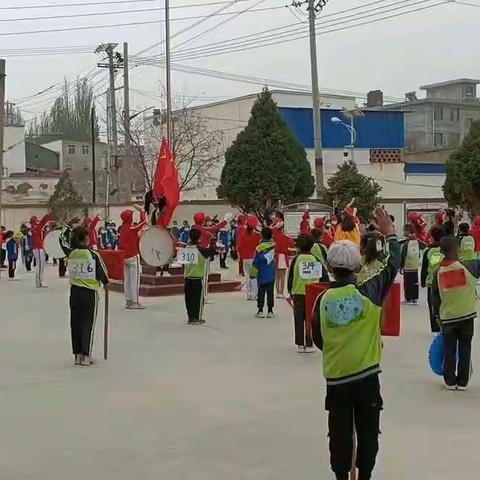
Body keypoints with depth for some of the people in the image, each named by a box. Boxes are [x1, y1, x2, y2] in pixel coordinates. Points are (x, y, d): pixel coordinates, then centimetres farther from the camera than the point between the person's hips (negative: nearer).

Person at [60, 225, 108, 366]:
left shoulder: (71, 253, -2)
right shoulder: (94, 254, -12)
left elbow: (62, 239, 19)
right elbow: (103, 275, -7)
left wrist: (68, 226, 30)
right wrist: (105, 282, 15)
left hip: (74, 291, 4)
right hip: (90, 292, -4)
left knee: (75, 323, 11)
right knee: (88, 324, 3)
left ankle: (77, 355, 15)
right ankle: (86, 356, 0)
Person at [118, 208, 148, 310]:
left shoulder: (122, 228, 6)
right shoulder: (132, 228, -15)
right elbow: (144, 221, -12)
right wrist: (141, 211, -1)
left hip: (124, 256, 7)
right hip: (133, 256, -7)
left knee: (127, 279, 12)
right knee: (135, 279, -4)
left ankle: (128, 301, 15)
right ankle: (134, 302, -4)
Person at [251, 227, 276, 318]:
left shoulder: (260, 248, -16)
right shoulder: (273, 245, -5)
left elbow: (256, 262, -12)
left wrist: (253, 273, 0)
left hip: (262, 274, -3)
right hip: (271, 273, 3)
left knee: (261, 293, 5)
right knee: (270, 292, 8)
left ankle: (260, 311, 5)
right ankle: (270, 311, 10)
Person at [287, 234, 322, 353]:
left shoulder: (296, 259, -7)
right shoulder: (315, 258, -4)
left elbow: (291, 276, -2)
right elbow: (319, 276, 2)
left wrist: (290, 291, 11)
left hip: (298, 293, -1)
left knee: (299, 319, 8)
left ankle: (300, 344, 10)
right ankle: (309, 345, 8)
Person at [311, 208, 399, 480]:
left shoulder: (323, 299, -7)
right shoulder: (368, 292, -13)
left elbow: (318, 340, 2)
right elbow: (393, 266, 0)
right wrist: (390, 235, 11)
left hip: (336, 378, 1)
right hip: (366, 376, -1)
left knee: (340, 433, 13)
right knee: (368, 433, 14)